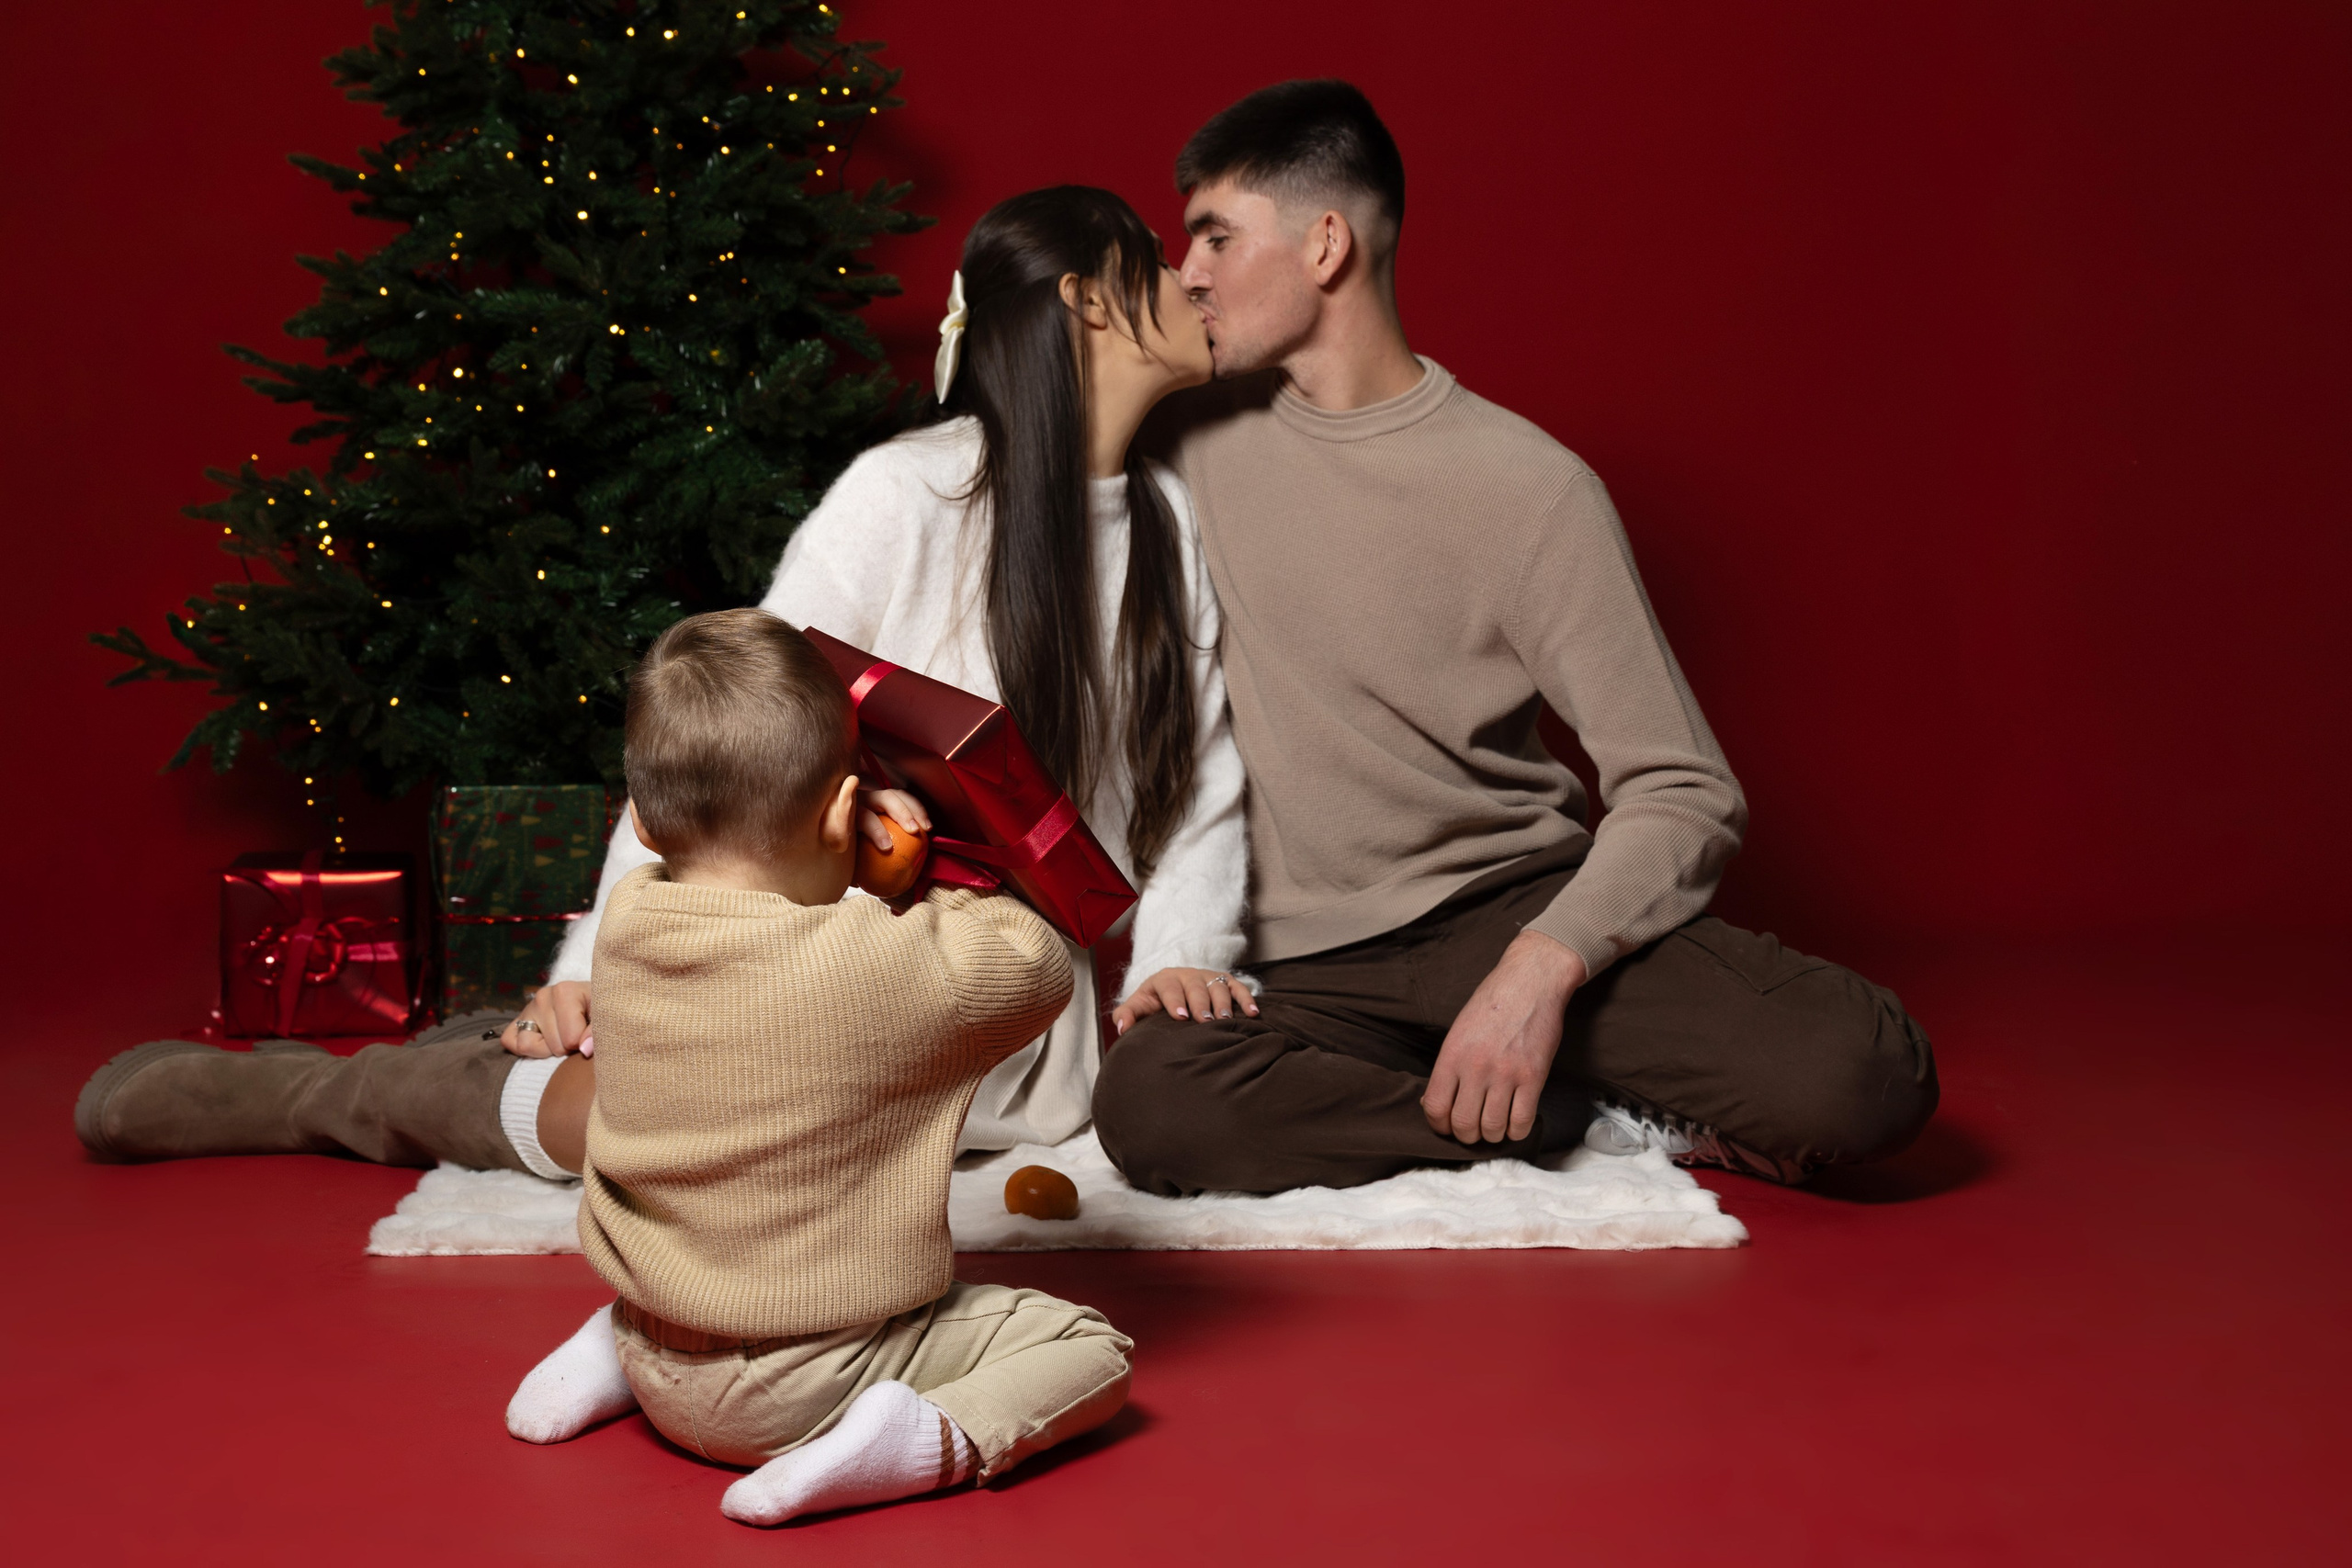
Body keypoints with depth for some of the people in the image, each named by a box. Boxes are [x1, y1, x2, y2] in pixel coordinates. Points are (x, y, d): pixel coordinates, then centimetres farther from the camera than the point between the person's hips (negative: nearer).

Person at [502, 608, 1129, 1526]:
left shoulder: (624, 925, -9)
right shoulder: (882, 965, -26)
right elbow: (1037, 969, -10)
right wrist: (945, 890, 5)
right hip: (801, 1386, -7)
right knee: (1088, 1346, 3)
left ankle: (613, 1347, 18)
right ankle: (936, 1439, -18)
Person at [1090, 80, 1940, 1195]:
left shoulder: (1530, 486, -7)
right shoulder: (1195, 441, 4)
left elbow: (1682, 793, -10)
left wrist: (1542, 967, -26)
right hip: (1309, 967, 4)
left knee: (1867, 1077, -28)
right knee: (1146, 1100, -33)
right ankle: (1603, 1121, -13)